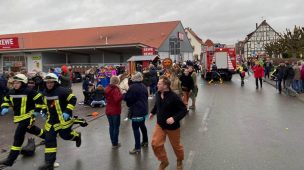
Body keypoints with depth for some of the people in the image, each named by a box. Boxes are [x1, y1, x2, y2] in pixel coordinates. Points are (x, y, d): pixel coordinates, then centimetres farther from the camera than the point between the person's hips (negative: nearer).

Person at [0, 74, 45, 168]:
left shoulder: (28, 92, -18)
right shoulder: (11, 92, 3)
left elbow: (39, 99, -14)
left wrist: (37, 110, -13)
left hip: (27, 116, -8)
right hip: (18, 117, 8)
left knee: (18, 136, -11)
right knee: (32, 129, 26)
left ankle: (11, 159, -7)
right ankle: (46, 136, 51)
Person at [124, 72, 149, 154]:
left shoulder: (133, 87, -17)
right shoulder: (143, 86, 6)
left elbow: (127, 98, -12)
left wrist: (124, 94, 8)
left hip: (136, 111, -8)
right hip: (144, 109, 8)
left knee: (136, 128, -4)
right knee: (142, 125, 22)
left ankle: (137, 148, -3)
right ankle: (145, 141, 36)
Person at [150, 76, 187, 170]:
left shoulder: (174, 97, -26)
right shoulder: (158, 94, -8)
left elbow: (184, 110, -22)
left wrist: (174, 118, -33)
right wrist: (152, 112, 10)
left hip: (172, 126, -5)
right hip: (160, 124, 5)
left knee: (176, 145, 14)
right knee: (155, 144, 0)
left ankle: (179, 161, 45)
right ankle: (164, 161, 26)